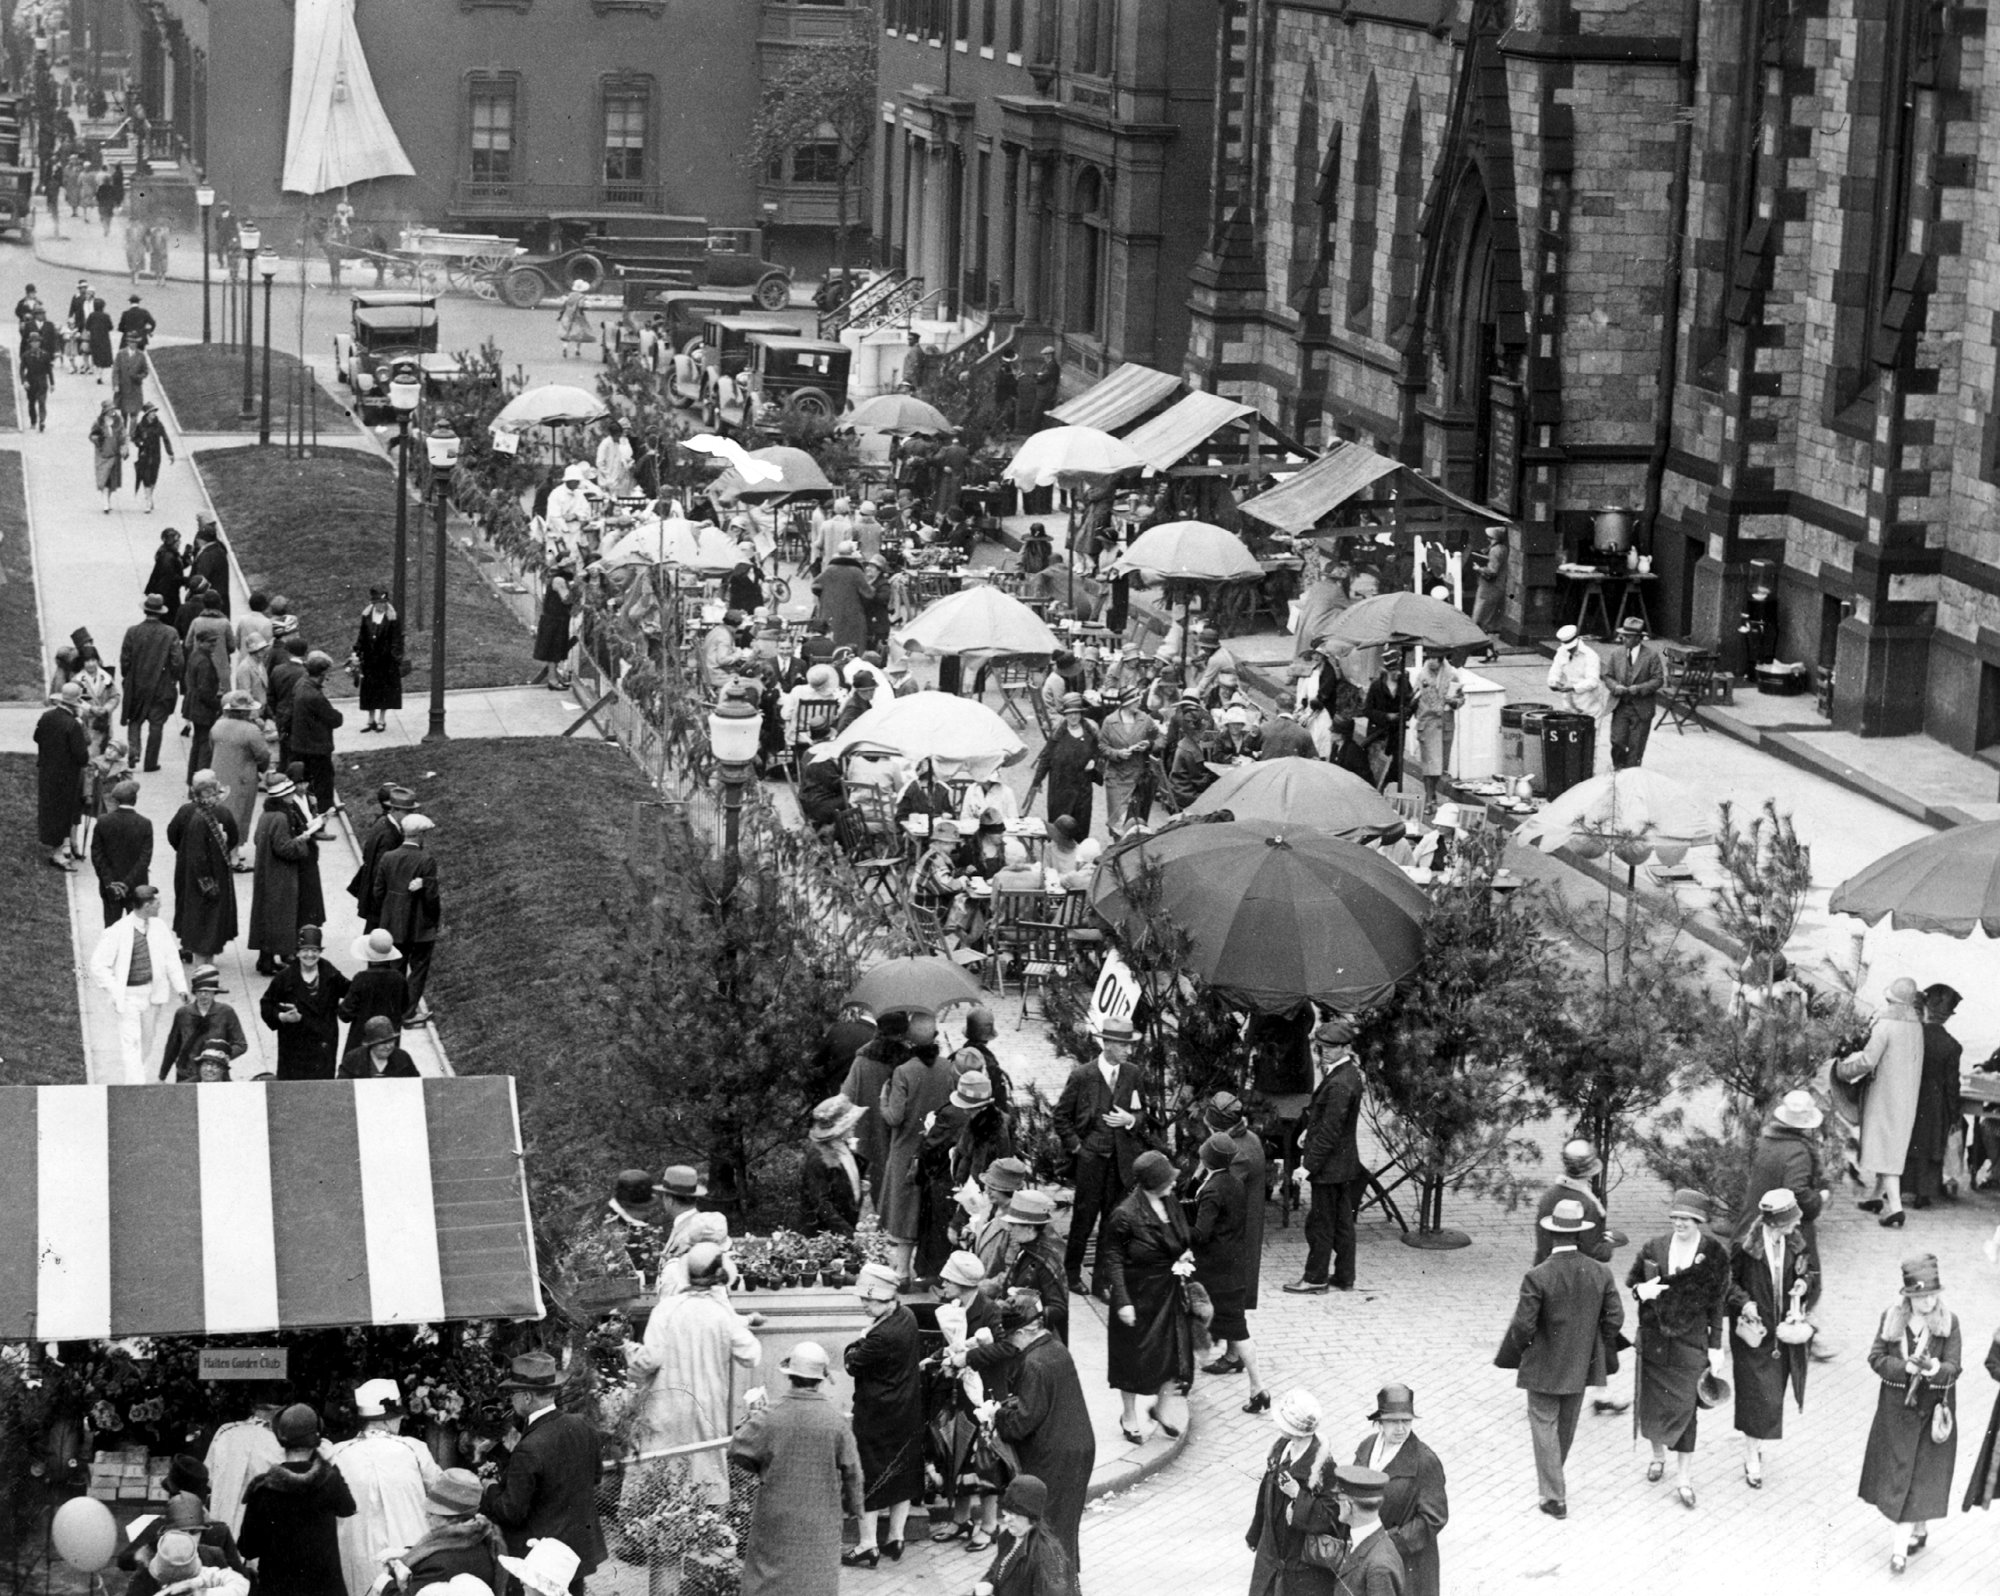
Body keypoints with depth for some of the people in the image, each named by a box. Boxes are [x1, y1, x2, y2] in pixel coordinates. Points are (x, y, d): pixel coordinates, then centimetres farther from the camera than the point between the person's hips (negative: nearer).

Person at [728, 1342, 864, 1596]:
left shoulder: (769, 1416, -13)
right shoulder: (835, 1421, -10)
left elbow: (738, 1452, -5)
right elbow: (851, 1470, -2)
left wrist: (751, 1417, 9)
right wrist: (853, 1506, 14)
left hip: (776, 1518, 0)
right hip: (820, 1522, 0)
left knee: (767, 1575, 9)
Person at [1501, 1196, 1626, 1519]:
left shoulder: (1537, 1277, -22)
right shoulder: (1600, 1273, -10)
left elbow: (1523, 1325, -19)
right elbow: (1614, 1318, -5)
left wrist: (1514, 1354, 1)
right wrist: (1603, 1355, 11)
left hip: (1543, 1367, -4)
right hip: (1581, 1366, 5)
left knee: (1544, 1425, 7)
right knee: (1567, 1423, 23)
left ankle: (1555, 1496, 6)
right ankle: (1552, 1478, 43)